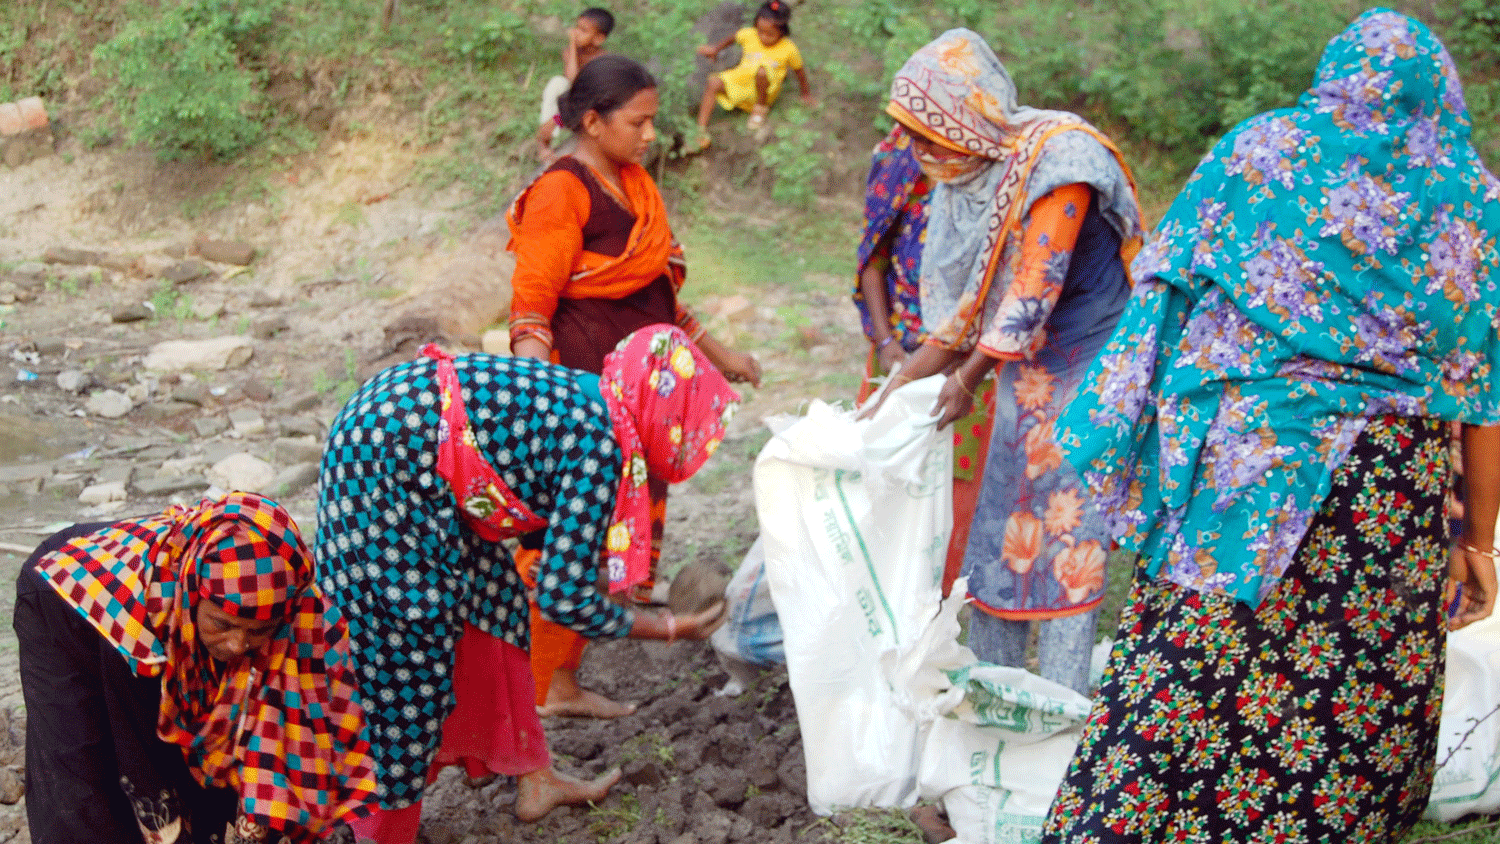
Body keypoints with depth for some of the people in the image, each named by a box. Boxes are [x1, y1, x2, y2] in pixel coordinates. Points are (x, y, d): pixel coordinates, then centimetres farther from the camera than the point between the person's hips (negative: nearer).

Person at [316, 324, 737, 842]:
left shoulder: (584, 398, 9)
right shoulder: (600, 444, -17)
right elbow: (563, 599, -15)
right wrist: (668, 629, -2)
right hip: (384, 470, -10)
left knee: (489, 595, 17)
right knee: (405, 648, 1)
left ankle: (534, 780, 30)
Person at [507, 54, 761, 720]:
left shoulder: (634, 184, 14)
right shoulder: (562, 192, -13)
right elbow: (531, 305, -17)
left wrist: (717, 353, 27)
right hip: (582, 387, -9)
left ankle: (563, 684, 21)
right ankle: (527, 697, 1)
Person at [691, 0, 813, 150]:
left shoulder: (788, 49, -9)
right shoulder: (749, 35, -2)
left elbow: (799, 70, 6)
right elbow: (733, 38, 21)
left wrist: (806, 93, 14)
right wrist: (716, 48, 26)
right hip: (740, 82, 4)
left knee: (762, 71, -38)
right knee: (714, 82, -24)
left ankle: (761, 107, -10)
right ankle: (702, 128, -22)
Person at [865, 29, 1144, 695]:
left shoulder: (1057, 160, -21)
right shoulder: (965, 177, 3)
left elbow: (1033, 292, -20)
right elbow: (959, 308, 7)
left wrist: (968, 378, -15)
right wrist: (895, 390, 2)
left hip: (1079, 371, -7)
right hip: (1022, 374, 8)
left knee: (1064, 530, -5)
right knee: (998, 526, 10)